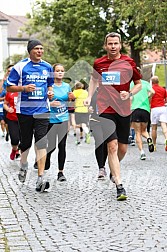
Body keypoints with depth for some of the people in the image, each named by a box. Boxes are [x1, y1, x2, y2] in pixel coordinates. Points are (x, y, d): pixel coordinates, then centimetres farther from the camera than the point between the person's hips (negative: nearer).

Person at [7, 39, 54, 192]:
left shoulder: (47, 67, 10)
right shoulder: (20, 66, -2)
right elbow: (9, 87, 0)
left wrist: (50, 92, 2)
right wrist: (24, 88, -17)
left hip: (42, 110, 1)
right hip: (25, 110, -1)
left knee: (41, 143, -10)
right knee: (25, 142, 11)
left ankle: (41, 178, -13)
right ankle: (24, 165, 42)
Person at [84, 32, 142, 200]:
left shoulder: (129, 63, -1)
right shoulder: (98, 63, 3)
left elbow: (139, 84, 7)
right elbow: (94, 79, 22)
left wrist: (129, 94, -12)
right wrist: (89, 97, 11)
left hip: (123, 110, 1)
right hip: (105, 109, -1)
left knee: (122, 148, 8)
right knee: (112, 146, -12)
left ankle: (114, 170, 41)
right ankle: (119, 186, -12)